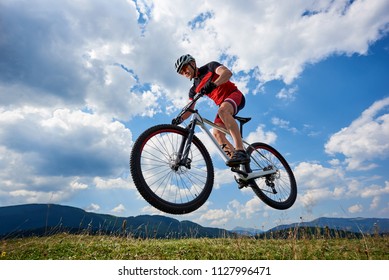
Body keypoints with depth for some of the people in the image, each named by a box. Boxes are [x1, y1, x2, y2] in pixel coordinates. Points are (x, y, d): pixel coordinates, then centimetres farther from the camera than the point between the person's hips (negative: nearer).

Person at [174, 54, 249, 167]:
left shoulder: (210, 66, -1)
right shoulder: (194, 89, 12)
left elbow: (227, 72, -20)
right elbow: (190, 109, 6)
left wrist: (213, 84, -38)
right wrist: (179, 119, -12)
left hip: (235, 95, -6)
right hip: (223, 105, 6)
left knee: (222, 110, -37)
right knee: (216, 133, -17)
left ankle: (241, 152, -45)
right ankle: (238, 161, -21)